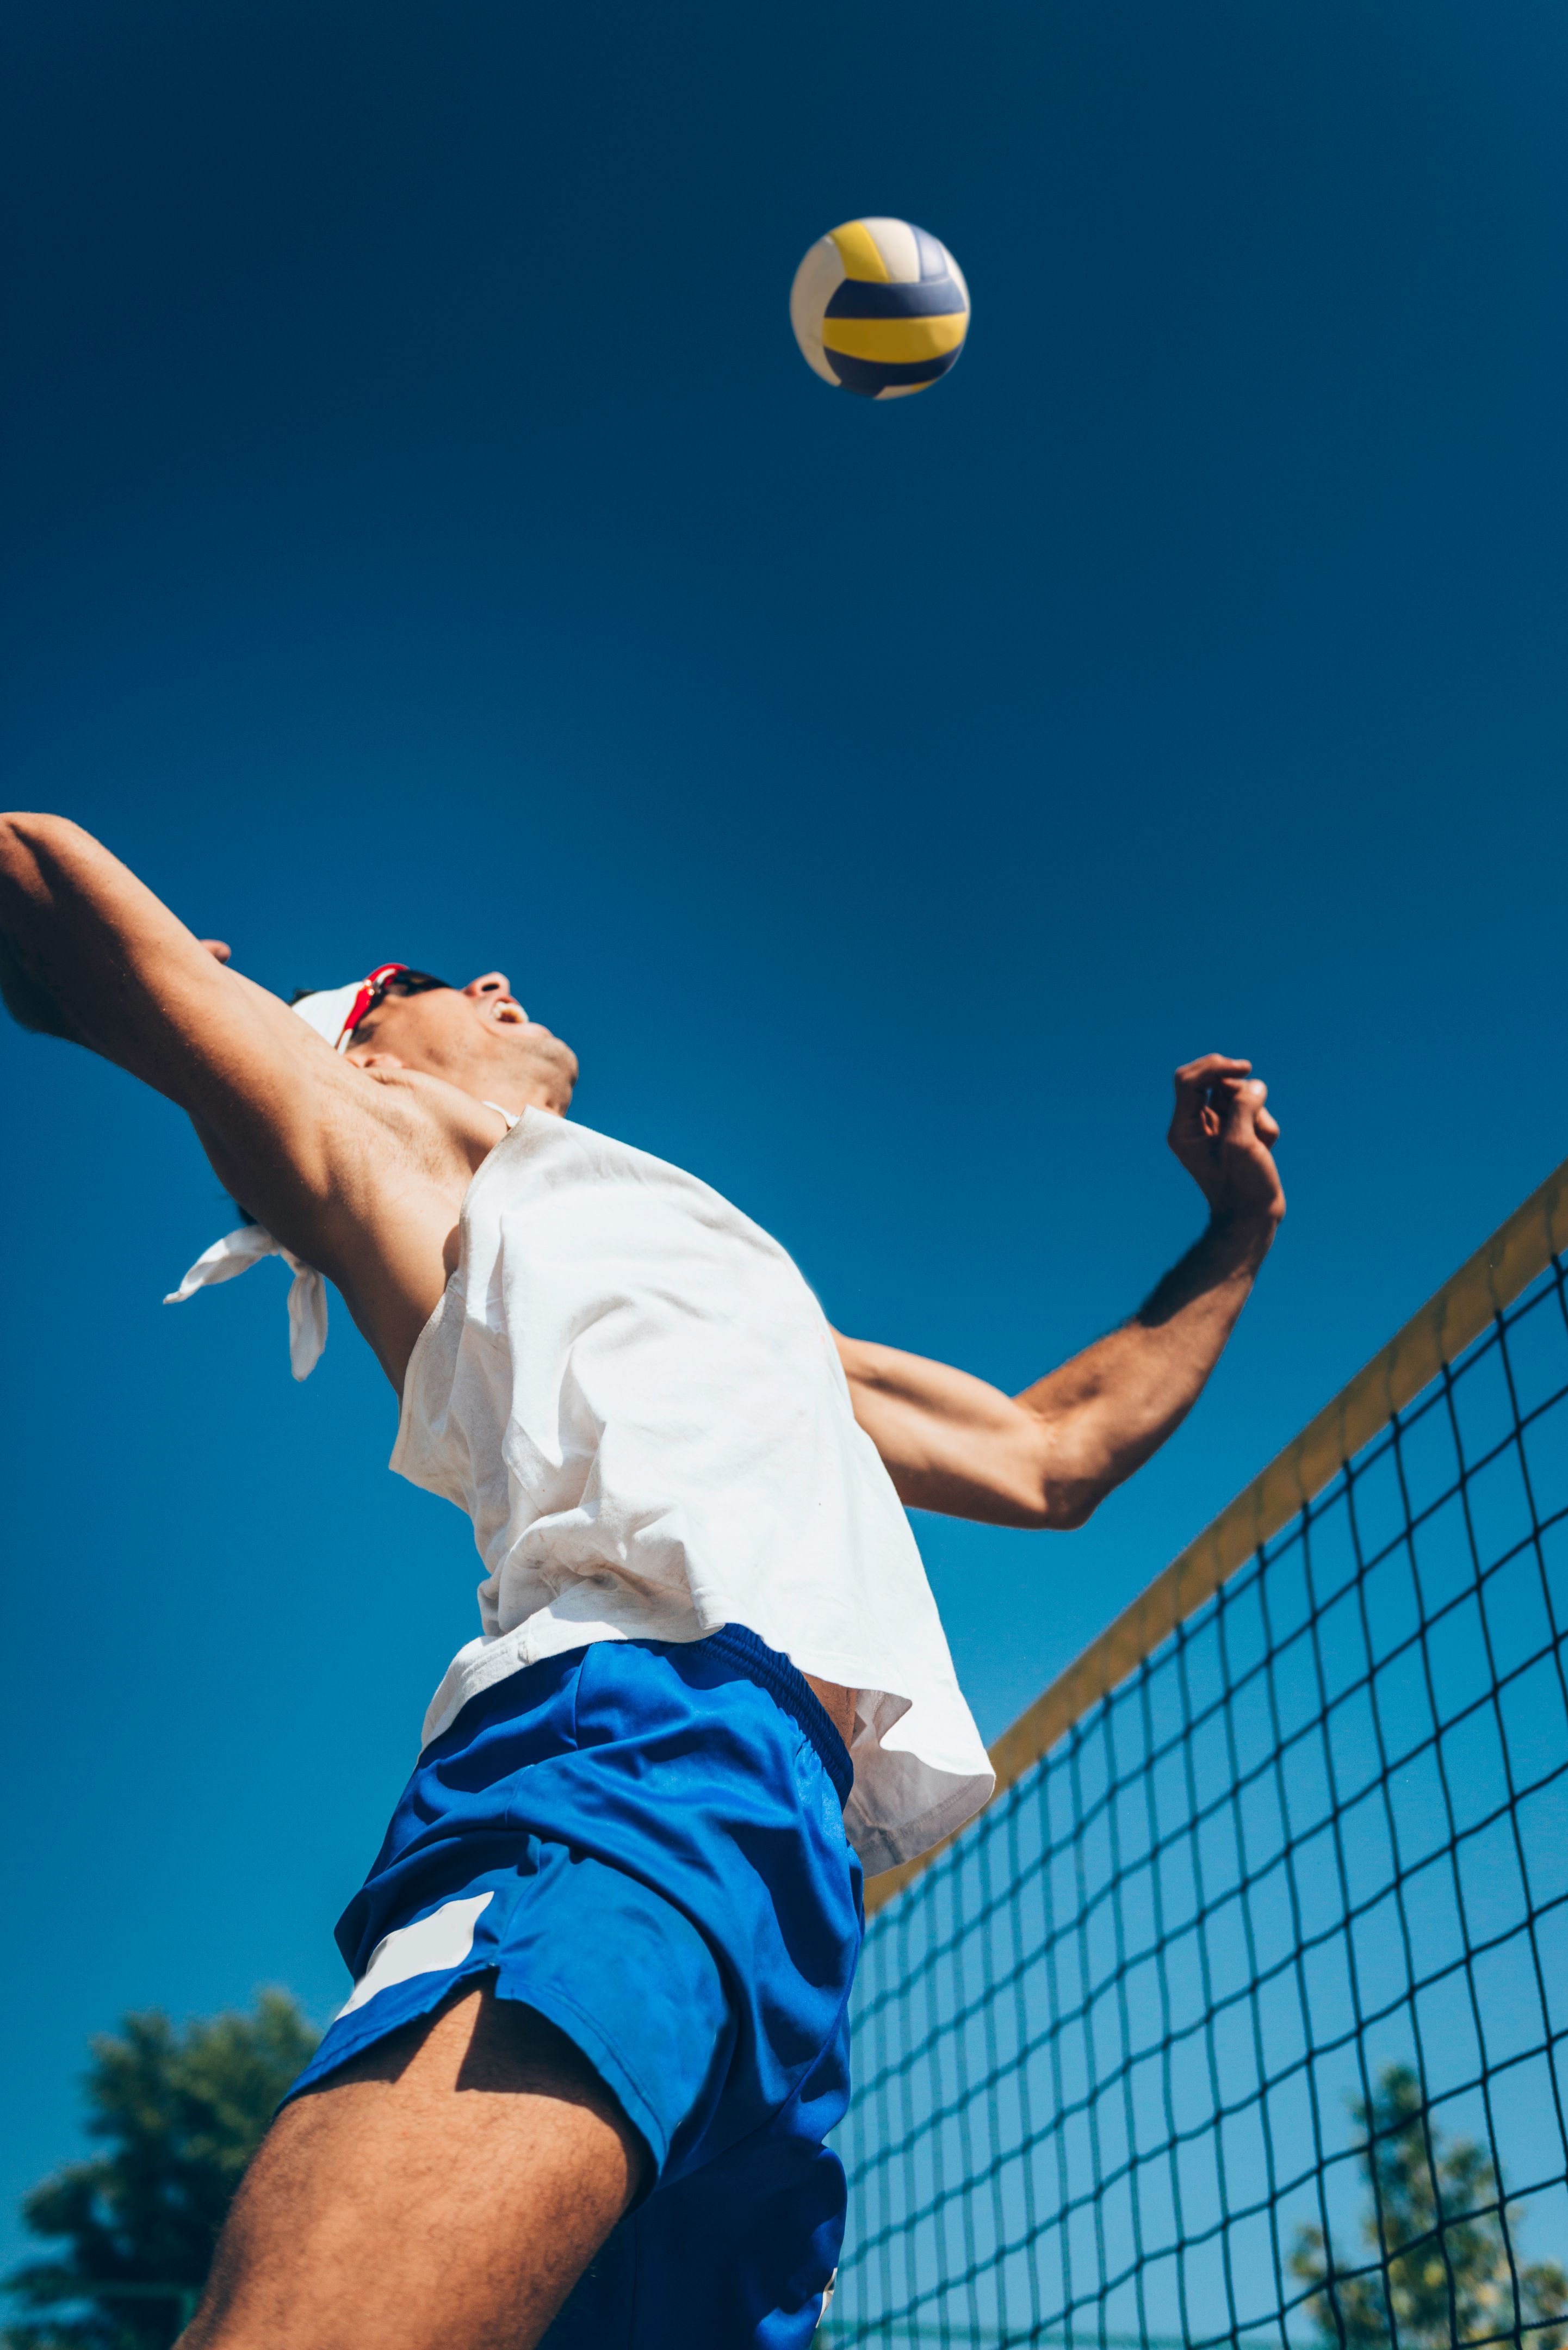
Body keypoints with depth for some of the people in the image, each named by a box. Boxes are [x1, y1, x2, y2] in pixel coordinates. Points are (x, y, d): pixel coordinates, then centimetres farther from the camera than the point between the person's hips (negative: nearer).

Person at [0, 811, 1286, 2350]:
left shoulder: (740, 1303, 41)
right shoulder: (395, 1145, 21)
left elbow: (1051, 1456, 42)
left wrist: (1236, 1235, 40)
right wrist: (191, 991, 34)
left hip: (794, 1832, 7)